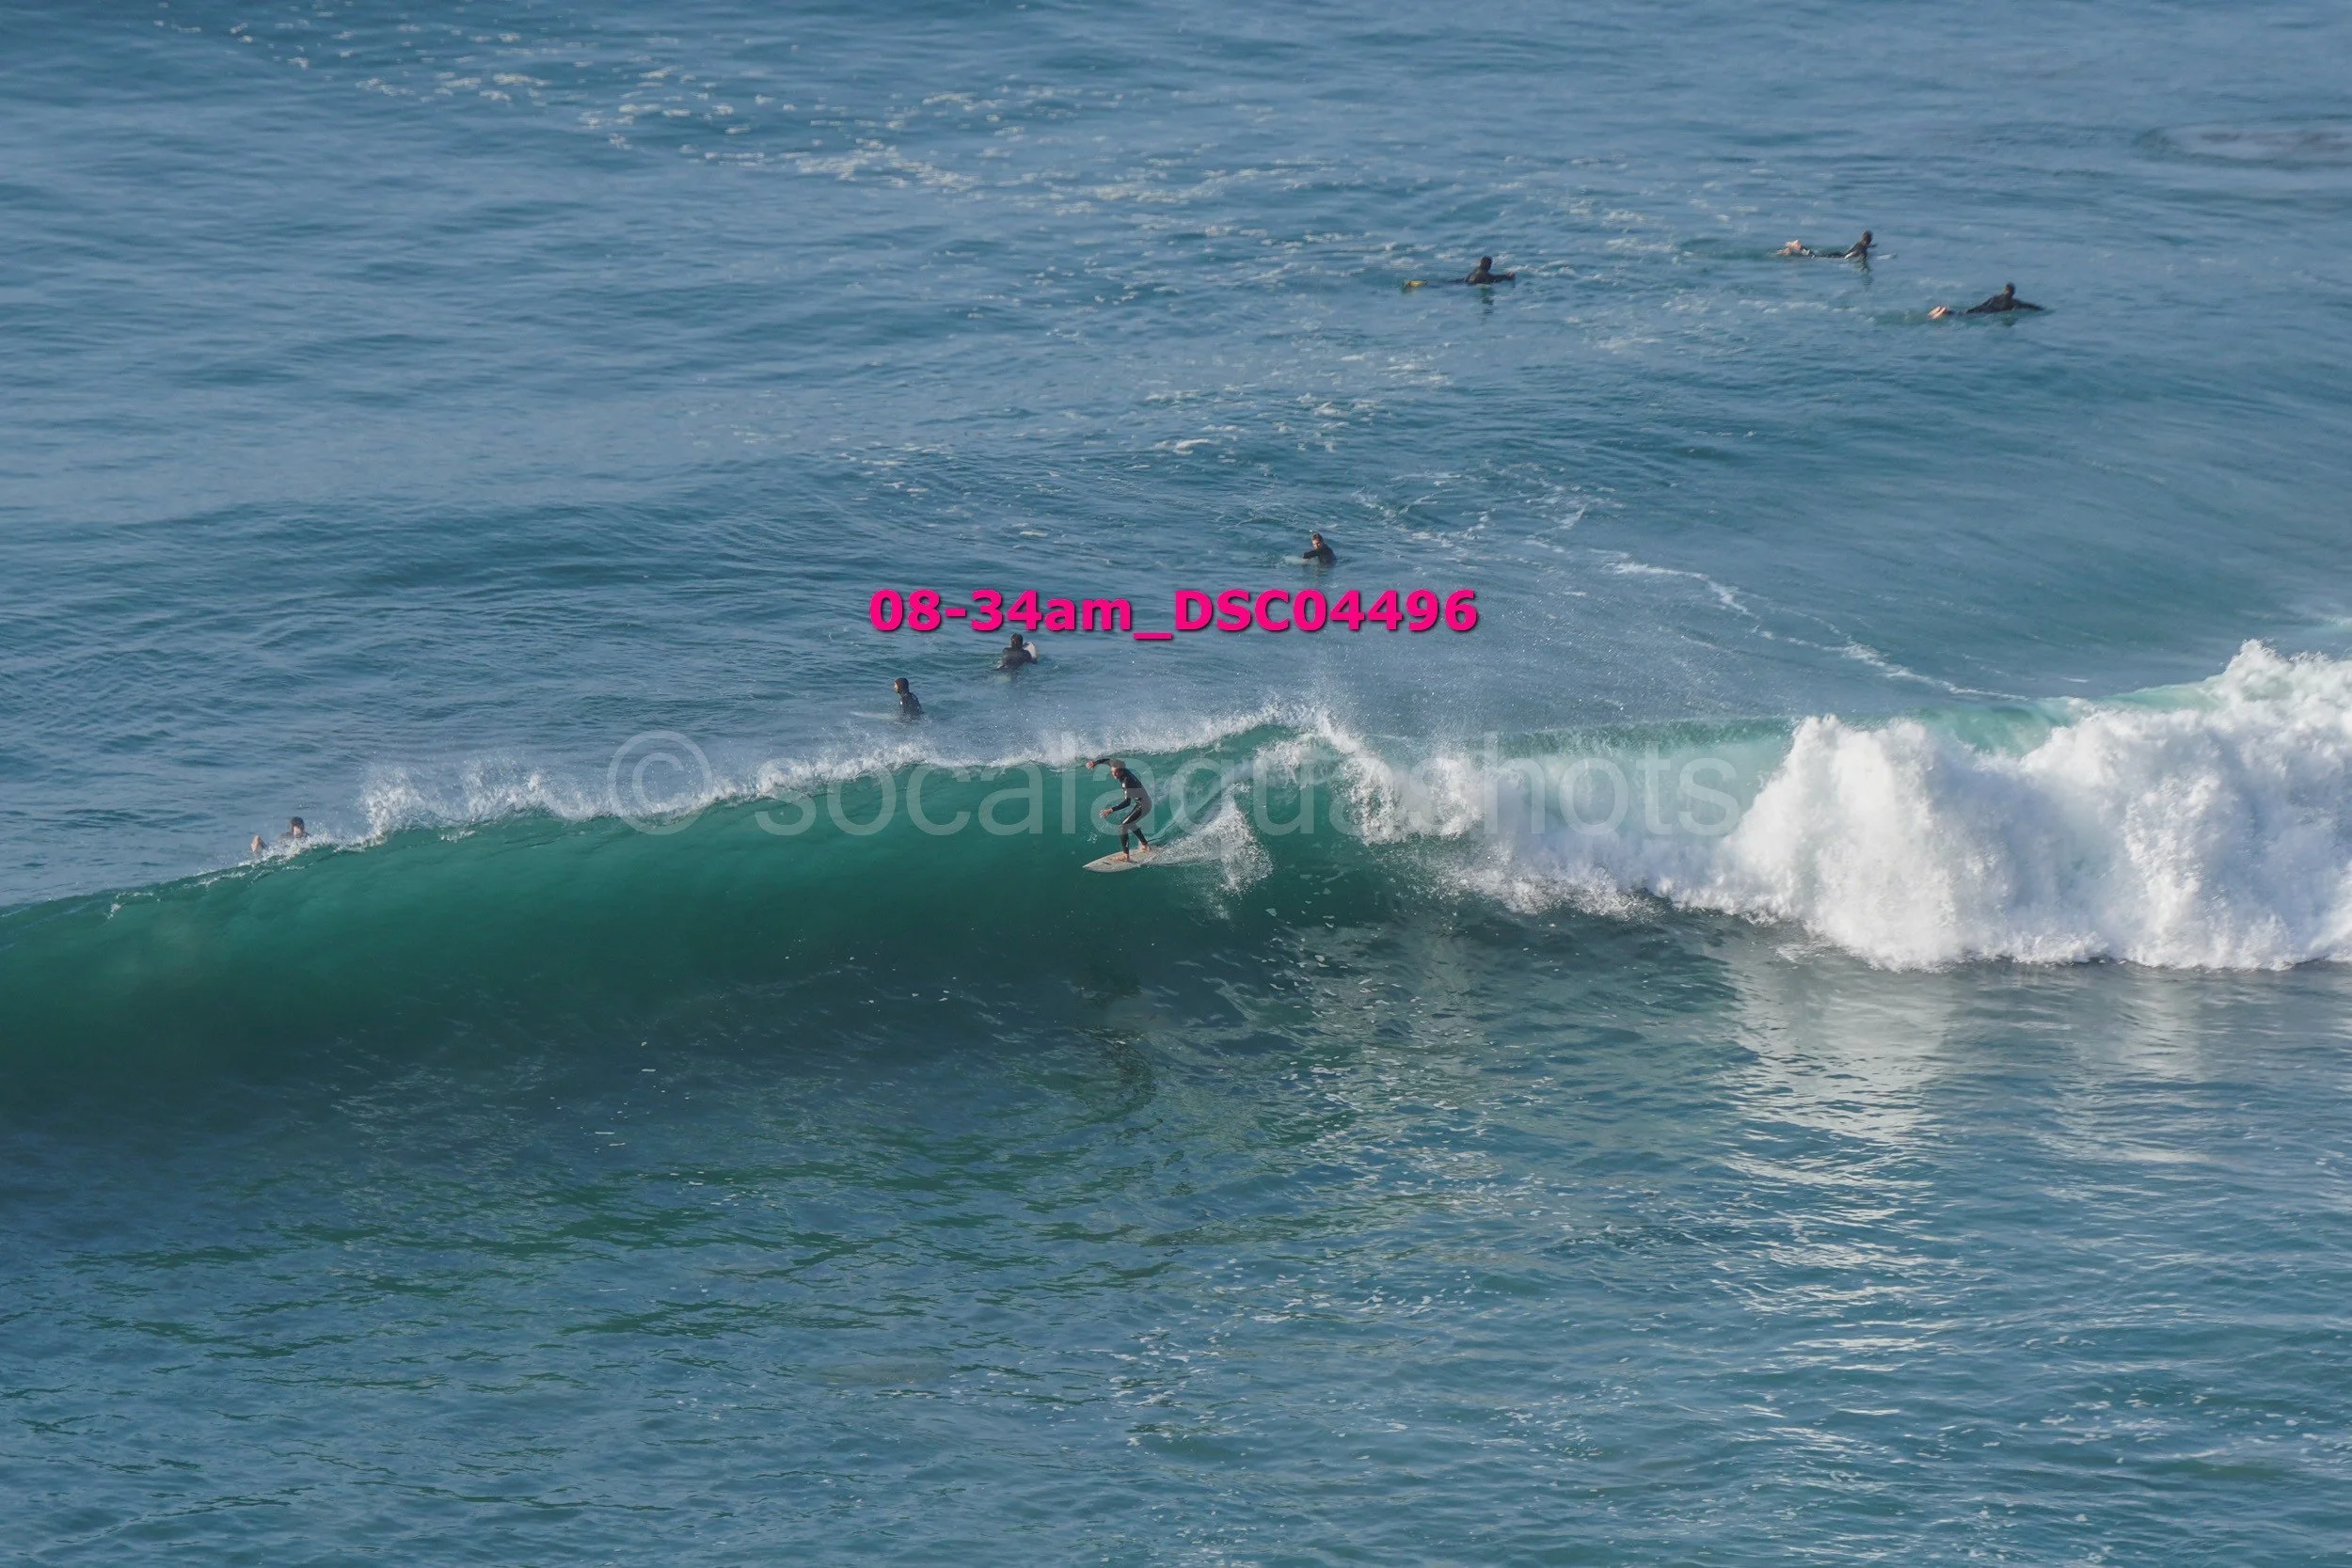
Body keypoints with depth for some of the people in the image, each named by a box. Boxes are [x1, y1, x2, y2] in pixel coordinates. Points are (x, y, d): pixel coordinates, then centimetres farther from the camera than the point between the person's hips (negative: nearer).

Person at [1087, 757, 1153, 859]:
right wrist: (1095, 762, -6)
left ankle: (1125, 855, -20)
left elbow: (1127, 802, -34)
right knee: (1131, 824, 30)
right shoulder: (1122, 771, -5)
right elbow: (1108, 760, 9)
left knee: (1123, 826, -16)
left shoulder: (1127, 781, -29)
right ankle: (1145, 844, 44)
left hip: (1143, 805, -10)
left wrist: (1111, 810, -40)